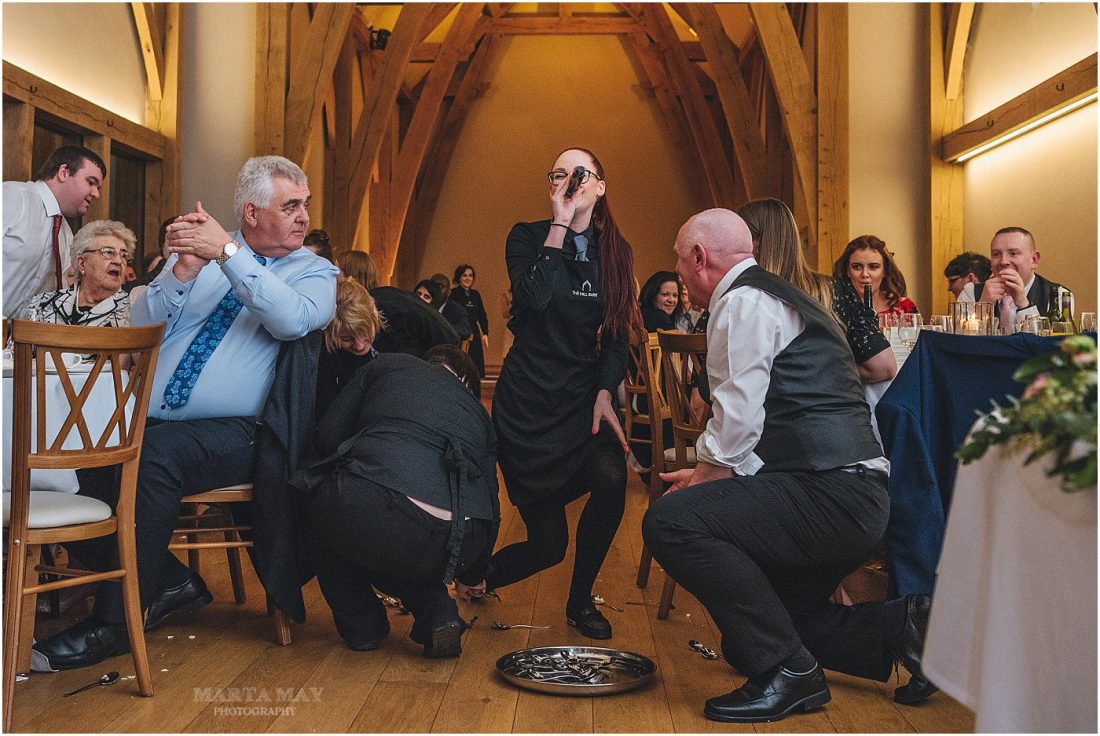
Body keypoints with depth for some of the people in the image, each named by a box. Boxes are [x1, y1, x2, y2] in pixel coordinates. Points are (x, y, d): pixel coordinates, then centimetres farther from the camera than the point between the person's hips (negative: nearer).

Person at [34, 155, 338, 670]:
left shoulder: (314, 272, 4)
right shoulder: (201, 248, 13)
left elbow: (294, 320, -20)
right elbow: (139, 330, 4)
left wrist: (228, 253, -24)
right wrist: (182, 270, -13)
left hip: (232, 434, -4)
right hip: (149, 425, 5)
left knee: (158, 451, -33)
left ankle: (116, 623, -19)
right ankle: (173, 584, 5)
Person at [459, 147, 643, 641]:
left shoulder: (615, 252, 7)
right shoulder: (527, 238, -2)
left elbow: (617, 337, 4)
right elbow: (533, 299, -22)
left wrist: (604, 393, -12)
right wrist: (561, 222, -18)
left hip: (584, 394, 3)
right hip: (527, 398, -3)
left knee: (611, 478, -29)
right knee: (548, 544, -3)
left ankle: (581, 600, -2)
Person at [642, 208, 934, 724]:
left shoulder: (742, 301, -9)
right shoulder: (776, 296, 23)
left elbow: (737, 423, -18)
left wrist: (701, 479, -3)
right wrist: (707, 475, 14)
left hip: (829, 496, -11)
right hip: (855, 501, 11)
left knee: (670, 521, -22)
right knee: (747, 639, 18)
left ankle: (786, 669, -13)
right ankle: (901, 625, 11)